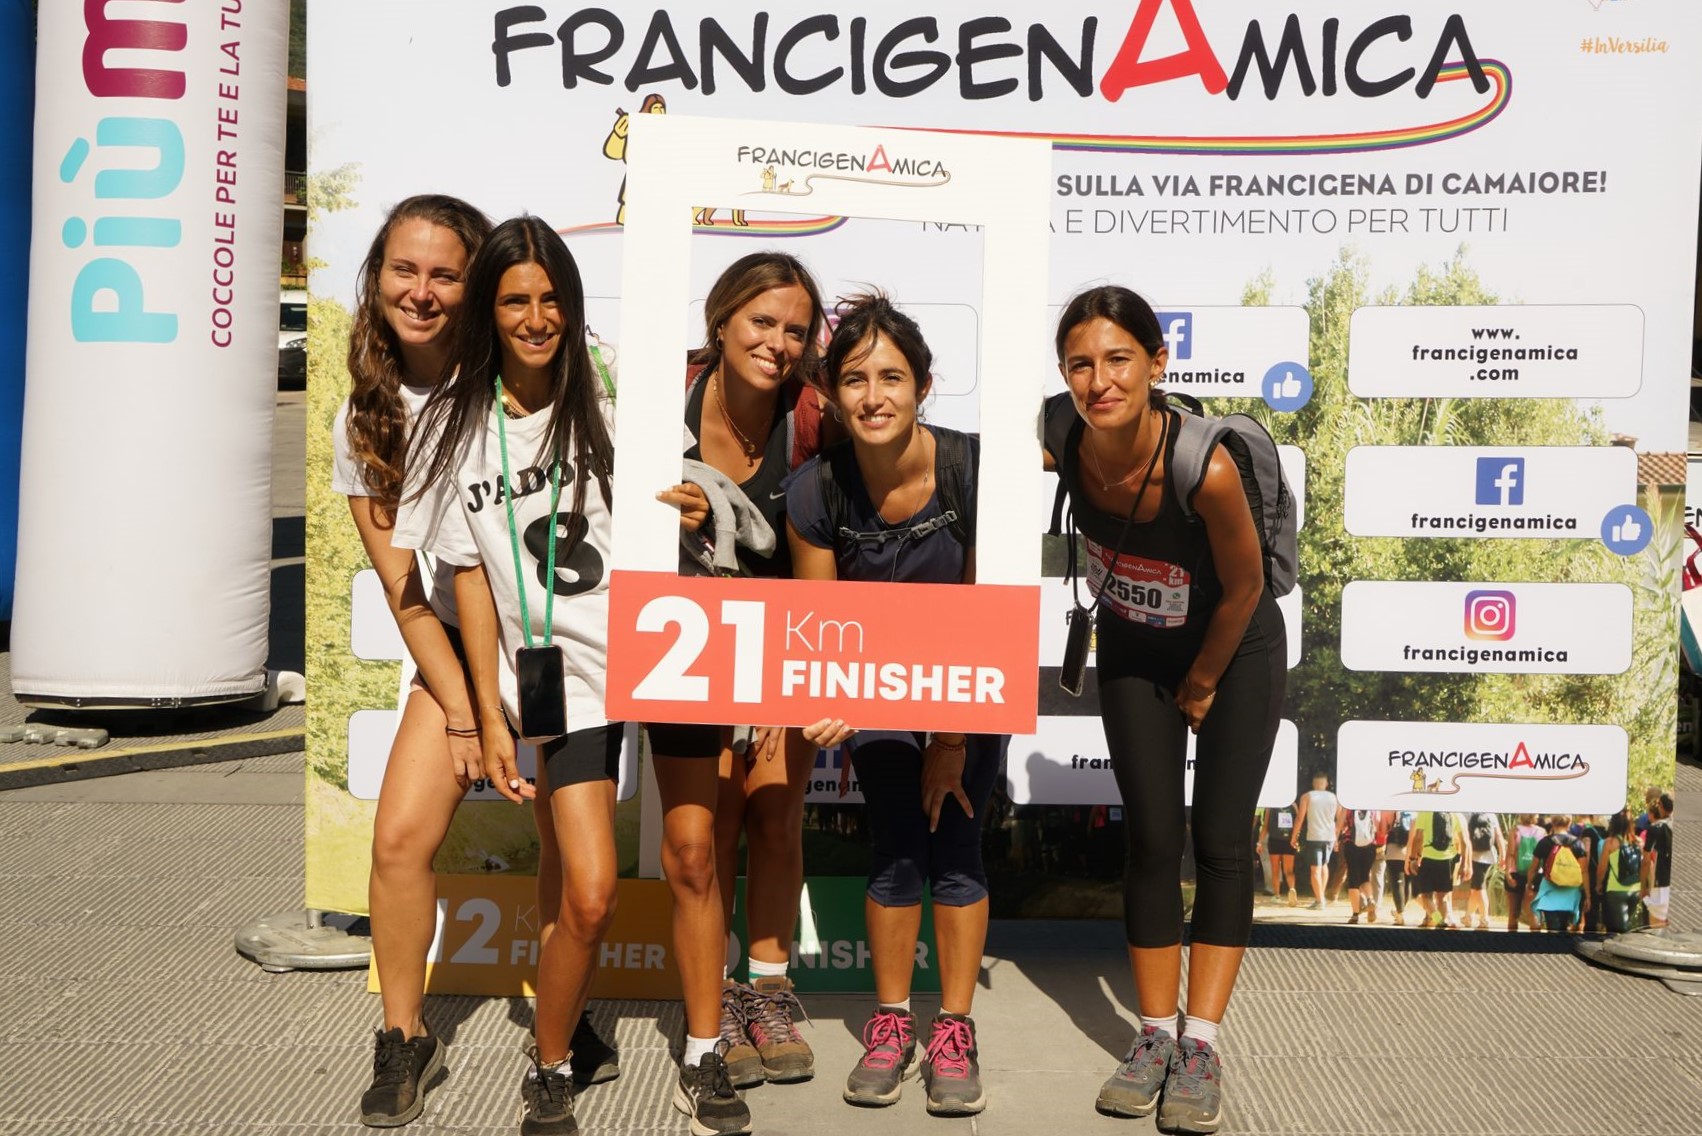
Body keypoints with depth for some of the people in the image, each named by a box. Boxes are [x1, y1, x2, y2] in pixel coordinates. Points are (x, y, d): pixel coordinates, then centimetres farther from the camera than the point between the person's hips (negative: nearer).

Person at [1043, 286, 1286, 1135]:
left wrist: (1202, 684, -7)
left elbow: (1244, 586, -20)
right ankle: (1156, 1034, 12)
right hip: (1132, 649, 3)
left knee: (1219, 839, -4)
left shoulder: (1206, 467, -36)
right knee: (1152, 839, 3)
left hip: (1235, 649, -3)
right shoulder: (1059, 435, -27)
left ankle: (1201, 1046, 3)